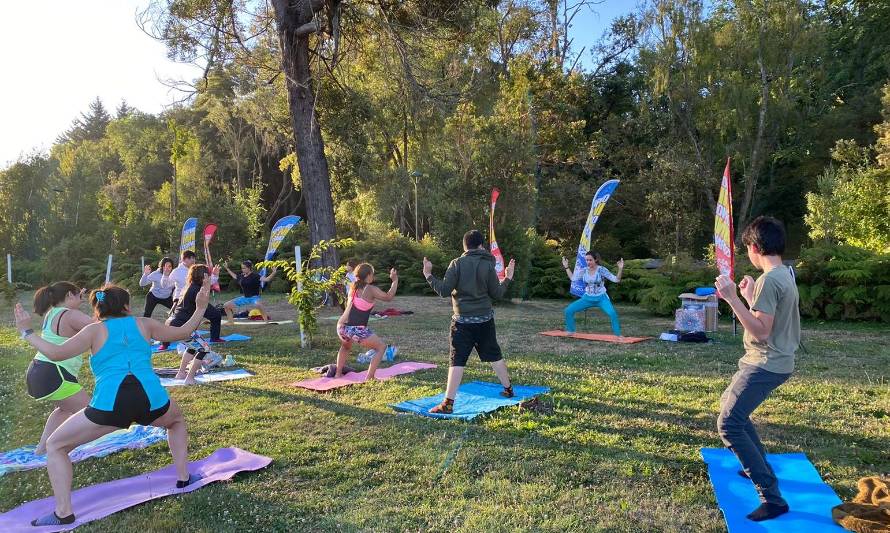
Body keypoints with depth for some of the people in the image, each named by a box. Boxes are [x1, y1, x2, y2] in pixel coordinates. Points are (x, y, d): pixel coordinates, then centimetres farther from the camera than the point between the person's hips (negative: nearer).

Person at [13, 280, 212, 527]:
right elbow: (182, 332, 27)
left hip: (109, 404, -2)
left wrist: (27, 332, 18)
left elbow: (56, 353, 4)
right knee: (177, 421, 37)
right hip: (151, 398, 2)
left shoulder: (95, 330, 13)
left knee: (54, 446, 19)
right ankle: (184, 477, 33)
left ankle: (64, 513, 10)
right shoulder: (144, 323, 19)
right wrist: (200, 308, 39)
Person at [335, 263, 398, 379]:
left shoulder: (353, 288, 15)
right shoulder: (370, 289, -3)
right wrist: (395, 281, 12)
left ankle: (338, 374, 36)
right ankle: (369, 377, 4)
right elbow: (389, 297, 3)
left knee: (346, 347, 39)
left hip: (342, 328, 7)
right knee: (381, 348, 11)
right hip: (357, 330, -7)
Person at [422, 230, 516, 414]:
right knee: (495, 355, 20)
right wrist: (508, 278, 17)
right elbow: (496, 293, 2)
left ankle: (448, 403, -8)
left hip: (462, 321, -3)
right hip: (485, 320, 3)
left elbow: (444, 290, -12)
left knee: (457, 361, -3)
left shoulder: (457, 264, -9)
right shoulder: (488, 265, -2)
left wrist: (428, 275, -1)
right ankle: (508, 389, 36)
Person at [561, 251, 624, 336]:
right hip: (587, 298, 4)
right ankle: (570, 331, 15)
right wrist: (566, 267, 11)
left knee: (612, 313, -29)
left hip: (601, 298, -4)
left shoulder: (602, 270, -12)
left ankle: (618, 335, -11)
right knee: (568, 310, -6)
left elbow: (616, 280, -14)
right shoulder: (584, 271, 0)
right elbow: (573, 278, 13)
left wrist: (620, 269, -30)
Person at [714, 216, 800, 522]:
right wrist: (750, 297, 24)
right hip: (774, 361, 11)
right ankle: (758, 466, 36)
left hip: (765, 365, -11)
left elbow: (761, 331, -26)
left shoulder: (769, 279, -21)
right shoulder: (785, 274, 10)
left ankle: (772, 497, -10)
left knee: (728, 425, -12)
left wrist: (732, 297, -28)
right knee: (729, 405, 25)